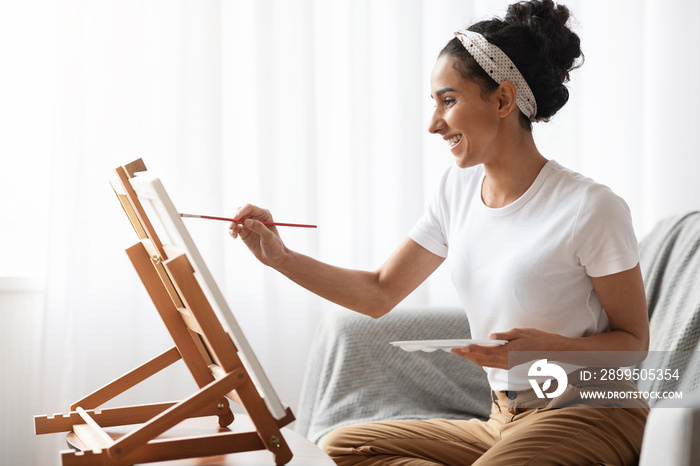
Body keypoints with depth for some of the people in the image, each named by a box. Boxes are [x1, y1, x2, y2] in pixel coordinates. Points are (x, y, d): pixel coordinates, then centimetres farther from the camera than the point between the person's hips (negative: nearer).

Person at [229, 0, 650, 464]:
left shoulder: (590, 208, -13)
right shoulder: (459, 189, 8)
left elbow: (634, 341, -6)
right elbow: (379, 292, 13)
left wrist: (546, 347, -25)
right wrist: (281, 257, 2)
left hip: (590, 419, -7)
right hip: (503, 423, 7)